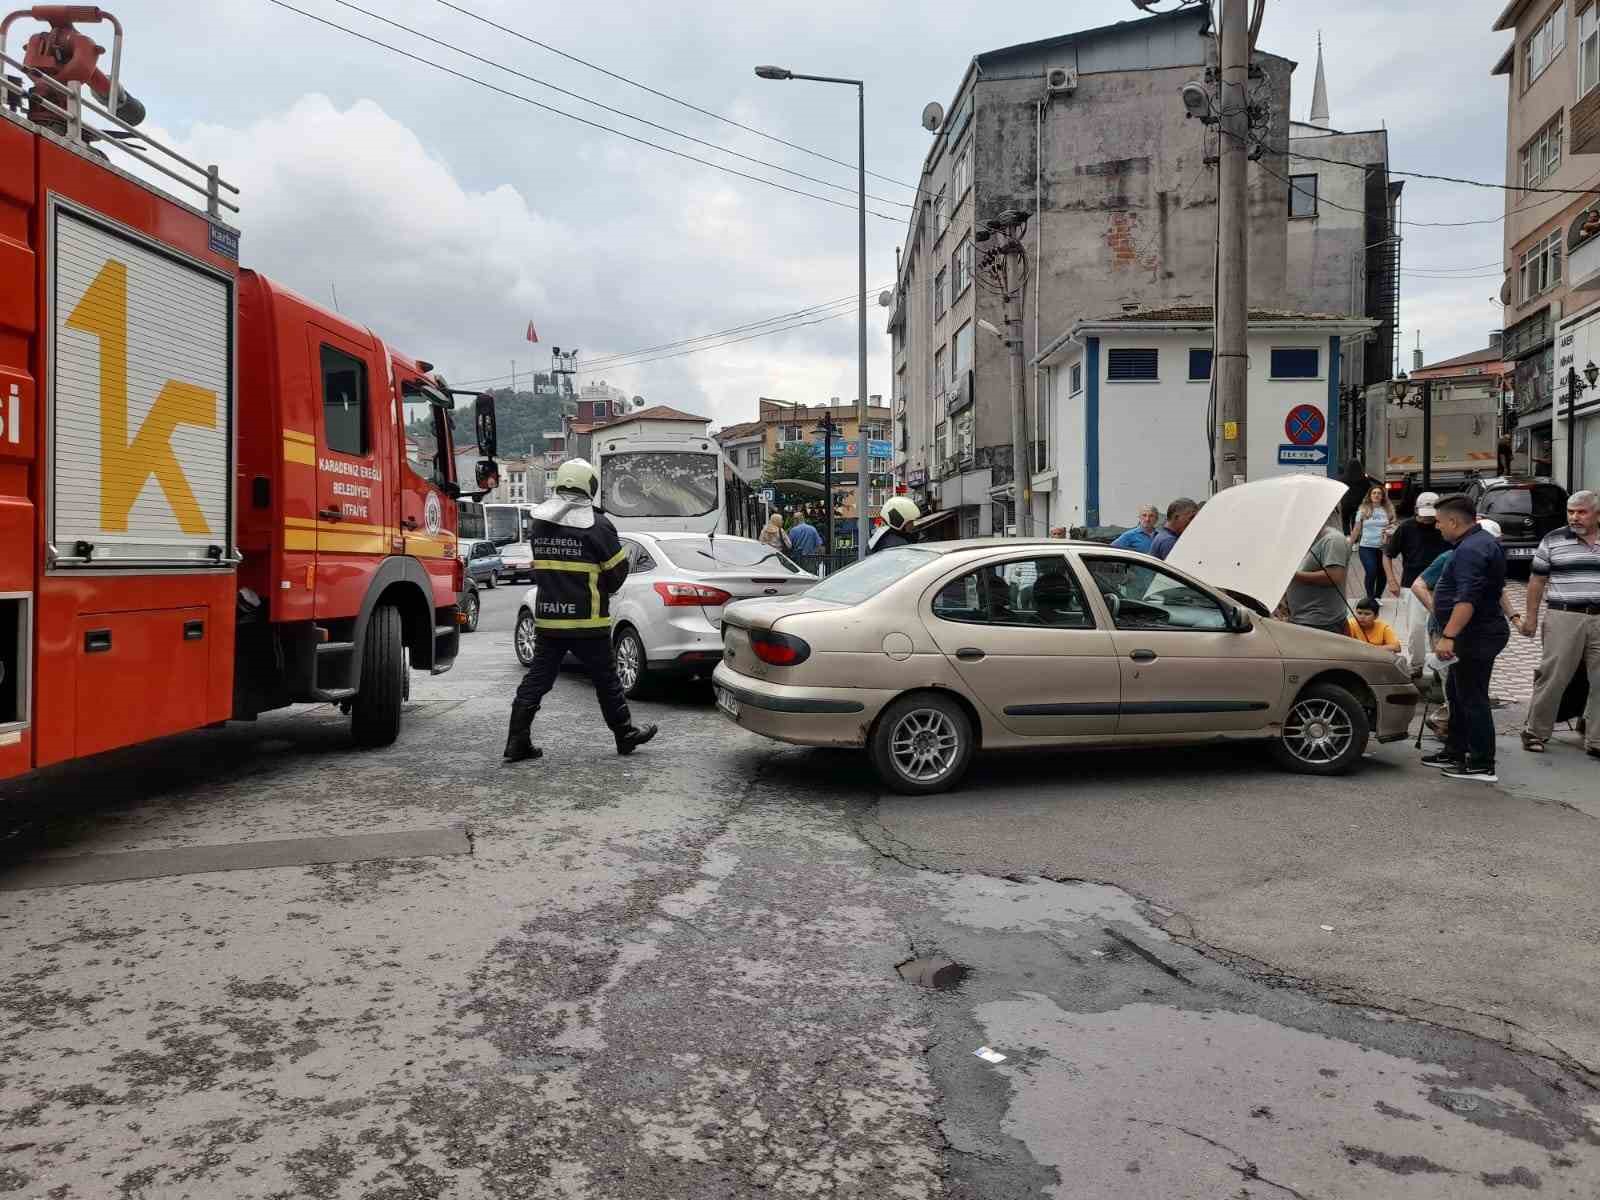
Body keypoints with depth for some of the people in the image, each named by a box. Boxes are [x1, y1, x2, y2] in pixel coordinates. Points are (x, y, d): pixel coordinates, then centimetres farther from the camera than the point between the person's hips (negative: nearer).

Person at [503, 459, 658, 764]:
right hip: (586, 620, -5)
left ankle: (518, 742, 7)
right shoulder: (596, 524, -12)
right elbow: (618, 569, -6)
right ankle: (626, 735, 20)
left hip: (547, 616, 5)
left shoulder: (539, 522, 7)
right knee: (606, 679, 8)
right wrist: (603, 590, 13)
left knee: (537, 679, 8)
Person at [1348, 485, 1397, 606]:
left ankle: (1377, 598, 22)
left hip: (1383, 547, 2)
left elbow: (1393, 527, 13)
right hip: (1366, 547, -2)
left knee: (1382, 574, 3)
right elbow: (1356, 529, 8)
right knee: (1371, 572, -17)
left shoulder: (1388, 510, 8)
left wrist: (1390, 531, -10)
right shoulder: (1363, 510, 5)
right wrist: (1349, 545, 7)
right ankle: (1370, 597, -2)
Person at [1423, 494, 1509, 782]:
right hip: (1479, 634, 11)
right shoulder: (1482, 541, 15)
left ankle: (1483, 766, -1)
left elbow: (1467, 599, -31)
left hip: (1475, 636, -11)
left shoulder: (1470, 550, -21)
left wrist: (1448, 636, -35)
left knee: (1472, 698, -6)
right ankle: (1454, 753, 28)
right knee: (1457, 693, 19)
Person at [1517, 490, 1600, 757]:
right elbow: (1537, 579, 6)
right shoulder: (1553, 540, 3)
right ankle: (1535, 732, 12)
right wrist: (1531, 617, 3)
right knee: (1552, 677, -1)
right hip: (1564, 618, -2)